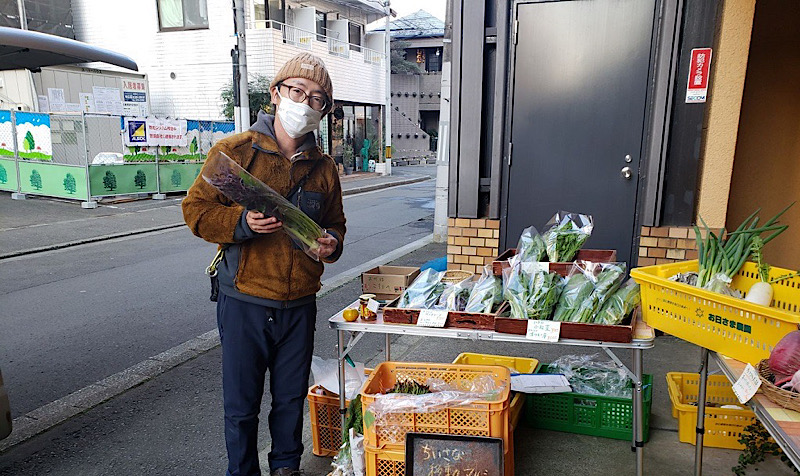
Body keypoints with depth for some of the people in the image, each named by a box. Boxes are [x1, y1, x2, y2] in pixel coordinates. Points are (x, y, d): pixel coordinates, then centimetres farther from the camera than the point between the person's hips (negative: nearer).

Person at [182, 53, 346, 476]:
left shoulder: (324, 167, 6)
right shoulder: (234, 151, -6)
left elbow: (335, 222, 17)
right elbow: (196, 208, -5)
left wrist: (331, 243, -5)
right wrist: (242, 222, -22)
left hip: (299, 304, 4)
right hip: (244, 302, -3)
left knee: (291, 397, 18)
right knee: (241, 403, 10)